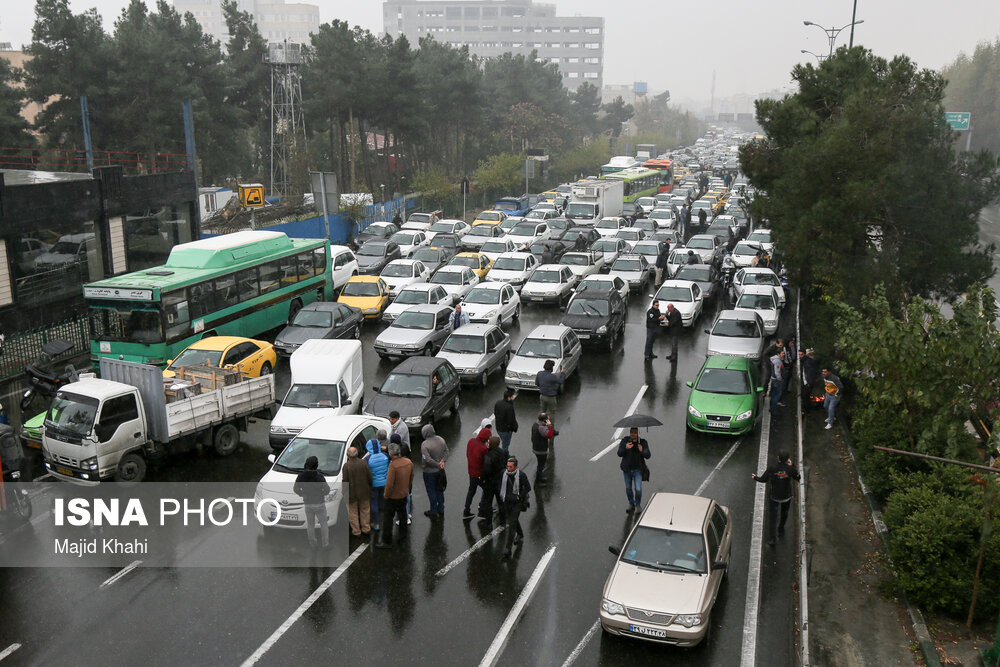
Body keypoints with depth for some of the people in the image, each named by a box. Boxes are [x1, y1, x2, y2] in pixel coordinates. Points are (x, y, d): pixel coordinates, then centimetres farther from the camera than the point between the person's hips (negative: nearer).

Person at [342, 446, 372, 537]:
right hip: (364, 493, 3)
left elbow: (345, 481, -17)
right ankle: (366, 529, 30)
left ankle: (356, 531, 21)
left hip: (352, 494, -3)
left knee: (353, 512, 13)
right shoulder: (363, 463, -11)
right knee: (365, 510, 20)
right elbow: (369, 478, -4)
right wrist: (369, 488, 12)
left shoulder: (346, 466, -20)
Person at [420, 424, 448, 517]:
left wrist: (438, 465, -17)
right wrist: (442, 461, -11)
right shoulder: (441, 439, -4)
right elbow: (446, 451, 1)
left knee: (431, 491, 10)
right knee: (439, 490, 20)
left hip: (429, 472, -6)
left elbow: (427, 459, -27)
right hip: (440, 471, 6)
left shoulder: (424, 444, -24)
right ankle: (441, 510, 31)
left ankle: (433, 511, 21)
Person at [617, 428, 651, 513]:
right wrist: (625, 448, -36)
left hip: (638, 469, -1)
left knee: (638, 489, -8)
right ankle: (631, 505, 36)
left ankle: (638, 505, 18)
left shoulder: (643, 442, -5)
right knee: (628, 488, 14)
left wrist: (642, 451, -31)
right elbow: (619, 454, -16)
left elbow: (647, 456, -9)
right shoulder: (624, 441, -7)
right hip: (627, 469, 1)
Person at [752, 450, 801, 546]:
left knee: (772, 516, 6)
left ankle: (771, 538, 1)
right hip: (787, 496, 1)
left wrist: (755, 477, 12)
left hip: (774, 496, -1)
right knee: (784, 514, 27)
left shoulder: (771, 468, -20)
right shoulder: (790, 468, -19)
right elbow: (797, 477, 0)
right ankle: (781, 530, 45)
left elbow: (764, 479, -8)